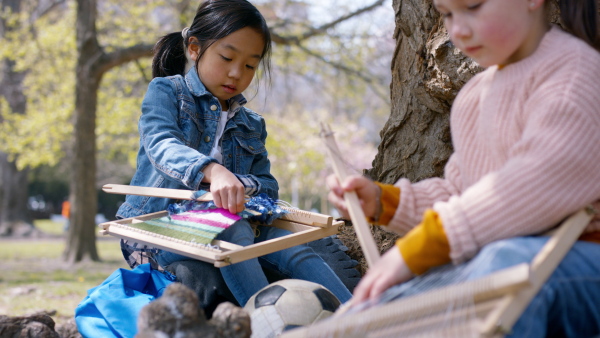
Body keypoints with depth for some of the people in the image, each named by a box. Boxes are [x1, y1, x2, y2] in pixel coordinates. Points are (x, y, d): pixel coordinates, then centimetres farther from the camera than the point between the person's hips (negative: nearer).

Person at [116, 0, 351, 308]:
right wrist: (212, 171, -40)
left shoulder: (251, 126, 20)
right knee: (232, 231, -35)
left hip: (228, 227, 4)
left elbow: (269, 187, 11)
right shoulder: (166, 91, 3)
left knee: (291, 245, -25)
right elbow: (162, 146, -19)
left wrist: (238, 185, -14)